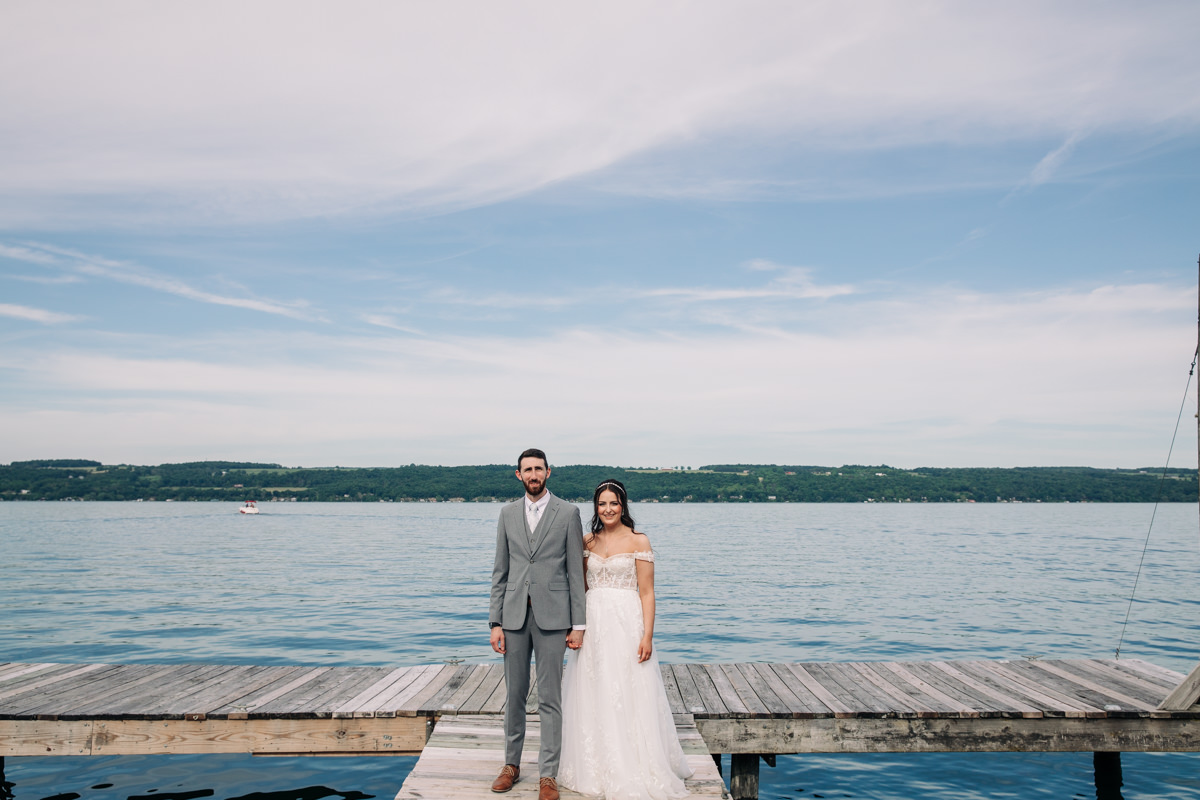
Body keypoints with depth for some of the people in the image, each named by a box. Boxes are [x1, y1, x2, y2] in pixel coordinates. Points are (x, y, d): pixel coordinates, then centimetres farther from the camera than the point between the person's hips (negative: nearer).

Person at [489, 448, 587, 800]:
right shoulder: (508, 513, 8)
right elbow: (500, 572, 9)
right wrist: (495, 622, 2)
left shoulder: (567, 513, 0)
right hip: (514, 615, 3)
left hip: (552, 617, -3)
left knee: (550, 699, 3)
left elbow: (575, 572, -1)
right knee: (514, 695, 12)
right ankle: (512, 764, 29)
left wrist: (578, 624, -5)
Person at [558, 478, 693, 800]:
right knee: (594, 698, 10)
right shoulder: (588, 541, 9)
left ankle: (632, 772, 10)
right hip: (593, 624, 5)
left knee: (629, 698, -2)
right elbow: (581, 585, 15)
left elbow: (646, 593, -7)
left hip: (626, 624, -5)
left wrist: (647, 635, -14)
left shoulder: (638, 541, -4)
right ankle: (598, 769, 23)